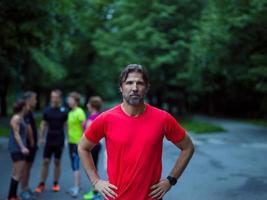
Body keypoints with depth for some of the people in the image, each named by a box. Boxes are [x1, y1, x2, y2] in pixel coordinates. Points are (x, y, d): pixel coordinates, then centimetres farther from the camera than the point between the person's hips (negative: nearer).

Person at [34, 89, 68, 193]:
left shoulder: (64, 111, -4)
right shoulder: (47, 110, 1)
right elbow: (43, 124, 7)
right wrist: (41, 137, 2)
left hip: (59, 141, -1)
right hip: (49, 140, 1)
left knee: (57, 162, 8)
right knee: (45, 162, 1)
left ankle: (56, 184, 19)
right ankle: (42, 184, 7)